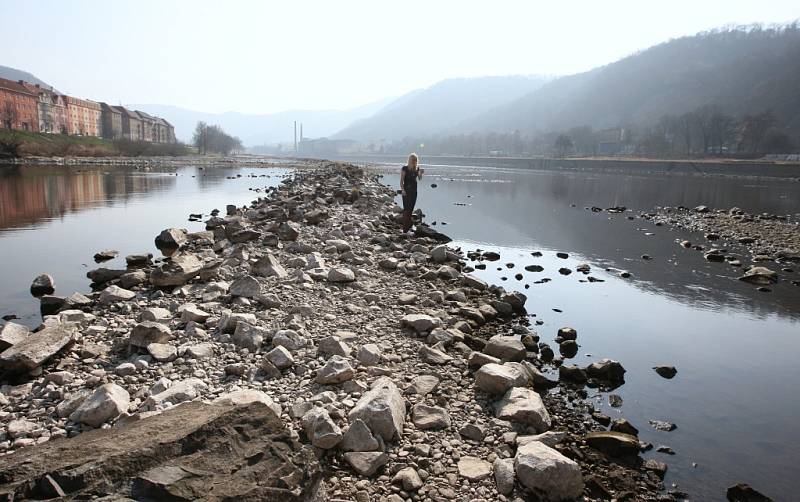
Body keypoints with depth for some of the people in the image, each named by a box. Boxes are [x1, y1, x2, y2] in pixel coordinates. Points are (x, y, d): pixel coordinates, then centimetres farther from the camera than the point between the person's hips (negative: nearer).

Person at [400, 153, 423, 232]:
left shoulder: (417, 168, 9)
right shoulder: (405, 168, -7)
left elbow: (419, 179, 9)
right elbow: (401, 180, -9)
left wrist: (421, 173, -10)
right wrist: (402, 190, -19)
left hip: (414, 190, 6)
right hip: (406, 191, -6)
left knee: (411, 209, 10)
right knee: (406, 209, -10)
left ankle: (409, 227, 19)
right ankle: (405, 229, -10)